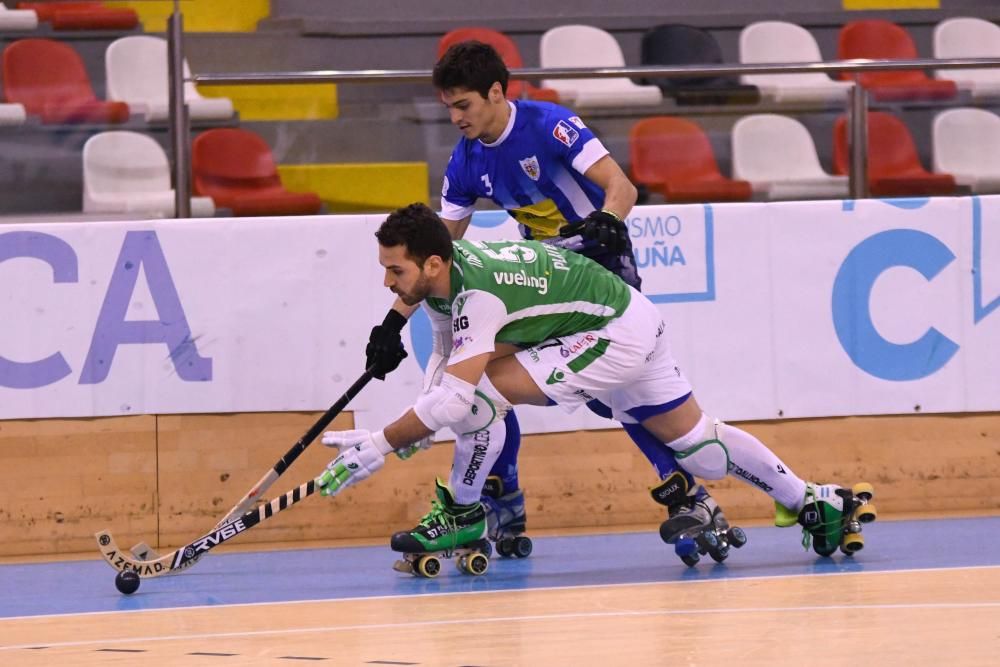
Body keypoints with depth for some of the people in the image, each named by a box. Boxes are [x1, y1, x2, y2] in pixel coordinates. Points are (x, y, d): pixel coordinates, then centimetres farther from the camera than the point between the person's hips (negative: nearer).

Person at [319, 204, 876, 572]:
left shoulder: (478, 293, -31)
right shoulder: (439, 278, -5)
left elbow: (454, 398, -38)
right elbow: (449, 347, 15)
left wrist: (381, 445, -36)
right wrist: (414, 426, 5)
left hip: (619, 332, -10)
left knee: (484, 390, -21)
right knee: (701, 449, 17)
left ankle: (463, 516, -4)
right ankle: (815, 503, 28)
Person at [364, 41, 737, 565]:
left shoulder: (549, 125, -20)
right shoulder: (467, 163, -1)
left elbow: (621, 186, -26)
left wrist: (606, 222, -49)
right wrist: (396, 319, 0)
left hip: (602, 266, -7)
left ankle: (691, 502, -23)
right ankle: (501, 511, 12)